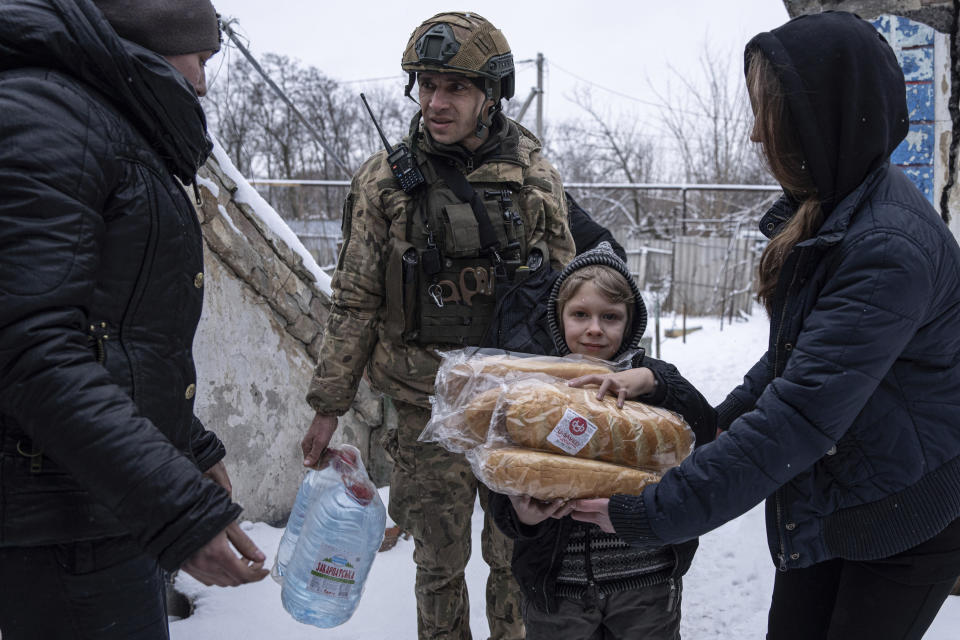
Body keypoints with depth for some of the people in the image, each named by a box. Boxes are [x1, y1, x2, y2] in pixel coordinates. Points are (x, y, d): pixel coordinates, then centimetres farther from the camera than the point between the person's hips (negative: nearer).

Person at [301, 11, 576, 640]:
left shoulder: (535, 175, 1)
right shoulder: (385, 181, -2)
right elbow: (354, 301, 1)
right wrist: (329, 405, 2)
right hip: (427, 407, -1)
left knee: (519, 558, 12)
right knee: (440, 562, 12)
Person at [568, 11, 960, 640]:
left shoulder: (890, 247, -29)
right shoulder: (828, 207, 1)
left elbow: (802, 415, -32)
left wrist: (651, 515, -29)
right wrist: (726, 422, 5)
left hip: (906, 523, -7)